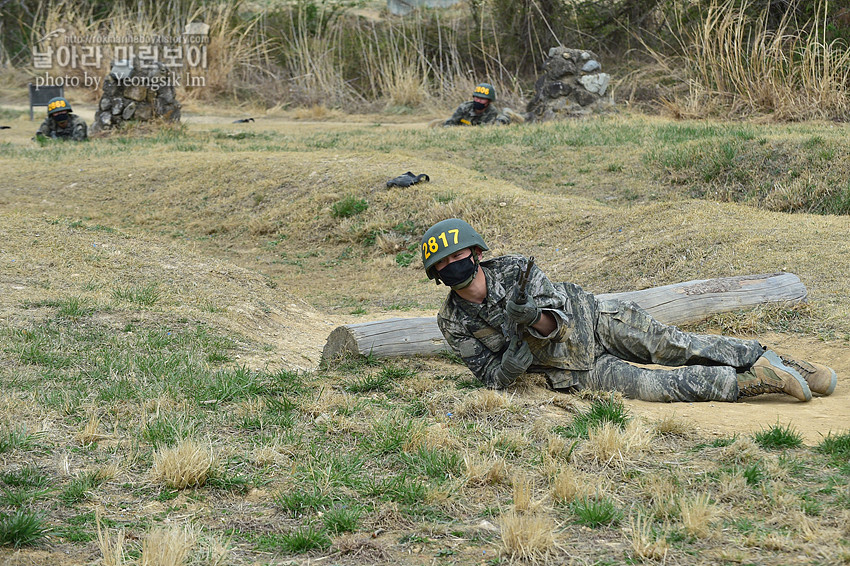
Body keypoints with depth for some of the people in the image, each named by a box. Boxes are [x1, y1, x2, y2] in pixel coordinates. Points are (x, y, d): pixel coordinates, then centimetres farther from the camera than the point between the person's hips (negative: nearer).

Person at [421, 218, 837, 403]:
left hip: (592, 320, 0)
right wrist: (520, 340, -26)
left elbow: (555, 321, -10)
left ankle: (771, 362, -7)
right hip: (572, 369, 0)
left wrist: (534, 317, -34)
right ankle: (752, 384, -16)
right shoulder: (454, 324, -8)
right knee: (653, 386, -19)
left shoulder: (513, 269, -12)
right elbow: (495, 379, -7)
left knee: (670, 347, -17)